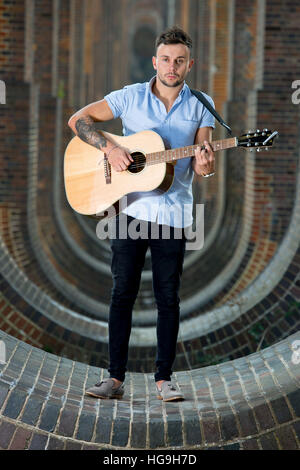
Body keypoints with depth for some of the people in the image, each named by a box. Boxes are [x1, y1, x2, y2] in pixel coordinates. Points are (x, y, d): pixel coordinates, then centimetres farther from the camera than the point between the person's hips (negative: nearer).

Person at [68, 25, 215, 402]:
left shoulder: (201, 106, 6)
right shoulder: (130, 97, 3)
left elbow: (204, 166, 3)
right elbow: (78, 120, 1)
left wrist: (205, 164, -22)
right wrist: (109, 148, -14)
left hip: (173, 212, 1)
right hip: (129, 205, 0)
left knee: (168, 297, 2)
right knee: (123, 292, 0)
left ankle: (164, 378, 10)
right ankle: (115, 378, 5)